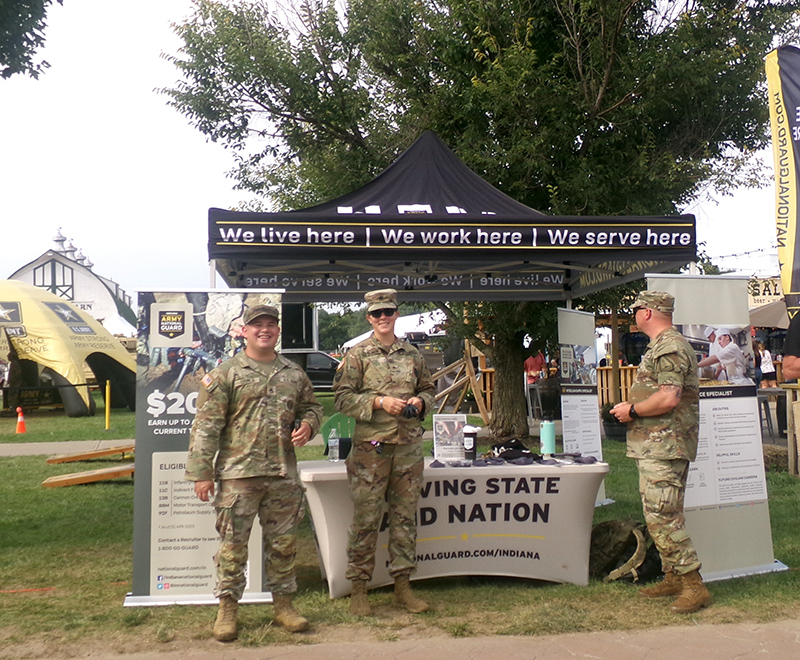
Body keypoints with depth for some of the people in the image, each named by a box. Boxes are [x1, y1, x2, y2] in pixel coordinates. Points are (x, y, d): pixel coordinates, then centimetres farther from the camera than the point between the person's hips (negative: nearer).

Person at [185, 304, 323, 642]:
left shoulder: (294, 374, 11)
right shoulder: (226, 373, -1)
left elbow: (312, 406, 23)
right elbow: (206, 426, -4)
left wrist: (307, 424, -1)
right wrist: (201, 471, -9)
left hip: (283, 474, 4)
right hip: (237, 473, -3)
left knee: (283, 542, 11)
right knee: (233, 543, 3)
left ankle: (283, 604, 26)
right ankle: (228, 608, 19)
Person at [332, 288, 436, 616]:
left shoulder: (412, 354, 12)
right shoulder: (357, 355, 1)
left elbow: (429, 390, 19)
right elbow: (342, 397, -5)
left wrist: (420, 401, -3)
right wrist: (379, 401, -16)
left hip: (409, 446, 4)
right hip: (371, 445, -4)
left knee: (405, 516, 10)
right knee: (366, 518, 0)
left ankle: (402, 585, 22)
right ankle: (358, 589, 13)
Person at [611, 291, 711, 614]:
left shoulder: (669, 347, -16)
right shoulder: (661, 346, 19)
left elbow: (668, 398, -26)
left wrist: (632, 410, -14)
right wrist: (630, 410, 15)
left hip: (664, 447, -11)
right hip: (655, 446, 11)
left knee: (662, 517, -10)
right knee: (658, 516, 16)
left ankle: (695, 586, -4)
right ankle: (673, 577, 25)